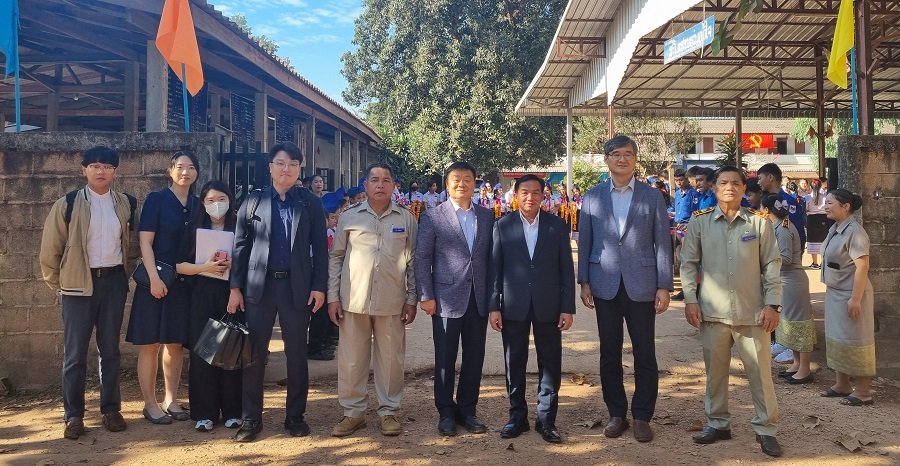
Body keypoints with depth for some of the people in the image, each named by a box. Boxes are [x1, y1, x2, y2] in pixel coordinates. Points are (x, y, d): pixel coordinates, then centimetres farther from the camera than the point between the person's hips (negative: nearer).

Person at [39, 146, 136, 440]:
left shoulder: (125, 204, 4)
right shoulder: (67, 204, -5)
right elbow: (50, 248, 0)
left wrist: (125, 272, 11)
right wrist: (57, 284, 3)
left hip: (114, 281, 3)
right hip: (79, 283, -2)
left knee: (110, 349, 10)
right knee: (75, 352, 2)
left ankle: (111, 410, 20)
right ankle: (73, 415, 12)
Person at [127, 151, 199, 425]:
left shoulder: (197, 205, 11)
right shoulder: (156, 199, -3)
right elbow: (145, 242, -9)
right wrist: (154, 278, -17)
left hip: (185, 281, 5)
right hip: (157, 278, -4)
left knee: (175, 343, 9)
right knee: (150, 344, 0)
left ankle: (171, 400, 19)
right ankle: (150, 404, 10)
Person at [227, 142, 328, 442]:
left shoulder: (312, 203, 5)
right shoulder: (252, 202, 6)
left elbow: (320, 248, 3)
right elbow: (240, 246, 5)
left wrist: (319, 286, -4)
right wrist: (235, 287, 1)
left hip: (297, 286, 0)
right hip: (259, 285, 1)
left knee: (297, 353, 7)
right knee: (254, 353, 4)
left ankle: (295, 416, 19)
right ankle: (250, 418, 16)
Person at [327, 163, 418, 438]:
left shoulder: (406, 219, 5)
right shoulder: (349, 217, 4)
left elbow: (413, 262, 7)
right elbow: (336, 259, 7)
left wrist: (412, 299, 3)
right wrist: (333, 297, 2)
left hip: (392, 302, 0)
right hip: (354, 300, 0)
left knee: (390, 359, 6)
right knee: (351, 360, 6)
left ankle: (389, 411, 21)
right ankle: (353, 412, 20)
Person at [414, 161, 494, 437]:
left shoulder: (487, 216, 9)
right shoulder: (433, 217, -1)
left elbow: (490, 257, 10)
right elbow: (422, 258, -3)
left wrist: (492, 295, 5)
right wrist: (425, 296, -8)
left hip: (479, 299, 3)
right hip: (447, 298, -3)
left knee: (475, 357, 9)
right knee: (445, 359, 5)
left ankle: (467, 410, 24)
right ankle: (446, 413, 20)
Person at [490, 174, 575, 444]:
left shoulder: (557, 225, 2)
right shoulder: (502, 226, 2)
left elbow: (566, 269, 2)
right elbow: (495, 268, 2)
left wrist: (568, 308, -3)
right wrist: (494, 306, -3)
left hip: (548, 305, 0)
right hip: (513, 305, 0)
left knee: (550, 363, 5)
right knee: (514, 363, 8)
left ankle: (546, 419, 16)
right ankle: (517, 416, 22)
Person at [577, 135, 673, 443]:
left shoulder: (652, 196, 3)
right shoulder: (592, 197, 7)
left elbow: (662, 242, 1)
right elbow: (585, 242, 7)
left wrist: (664, 287, -4)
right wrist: (584, 281, 1)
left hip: (641, 285, -1)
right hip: (605, 286, 1)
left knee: (645, 354, 4)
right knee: (610, 353, 9)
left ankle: (642, 416, 18)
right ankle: (616, 413, 22)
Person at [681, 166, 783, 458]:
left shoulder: (760, 222, 1)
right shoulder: (699, 222, 3)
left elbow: (772, 265, 2)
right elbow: (689, 263, 5)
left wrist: (772, 304, -4)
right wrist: (690, 299, -2)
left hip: (752, 312, -1)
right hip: (713, 311, 1)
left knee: (760, 371, 4)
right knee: (715, 370, 11)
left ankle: (766, 428, 18)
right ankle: (717, 423, 26)